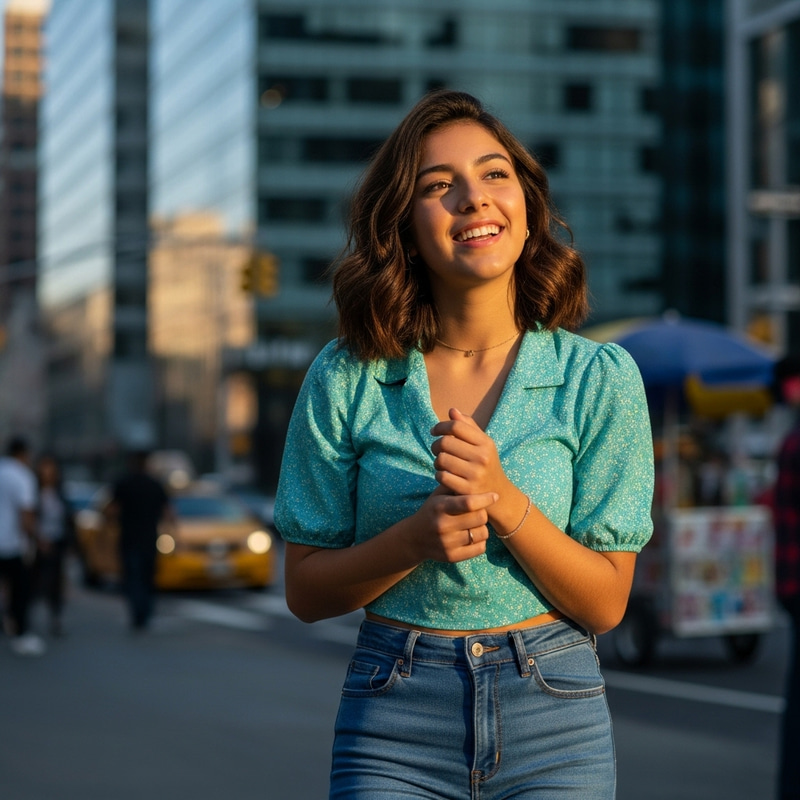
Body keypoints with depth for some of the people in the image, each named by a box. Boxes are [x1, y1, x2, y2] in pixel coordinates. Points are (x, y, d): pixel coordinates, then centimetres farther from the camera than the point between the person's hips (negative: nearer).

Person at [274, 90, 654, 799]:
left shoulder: (599, 378, -4)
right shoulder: (347, 381, -3)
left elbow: (606, 604, -4)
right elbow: (306, 592, 1)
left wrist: (504, 502, -19)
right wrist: (415, 538, -17)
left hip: (553, 719, 0)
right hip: (394, 721, 0)